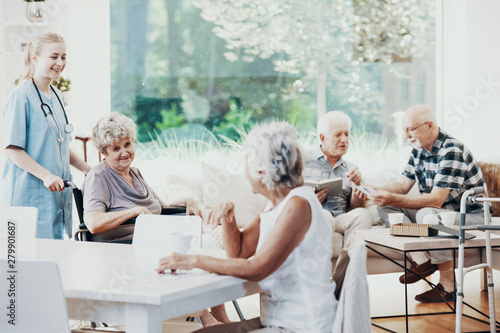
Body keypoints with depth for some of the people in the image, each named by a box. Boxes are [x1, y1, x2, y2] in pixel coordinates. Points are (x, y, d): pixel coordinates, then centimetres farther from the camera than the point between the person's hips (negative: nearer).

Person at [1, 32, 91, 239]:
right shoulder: (21, 96, -11)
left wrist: (86, 168, 14)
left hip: (57, 191, 8)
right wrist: (46, 175, -21)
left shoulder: (55, 95, 14)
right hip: (30, 194, -8)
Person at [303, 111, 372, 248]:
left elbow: (355, 209, 17)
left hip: (340, 220, 3)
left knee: (363, 214, -29)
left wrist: (357, 185, -1)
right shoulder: (303, 161, 14)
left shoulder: (351, 169, 23)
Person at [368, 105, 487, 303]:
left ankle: (448, 284, -24)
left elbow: (436, 200, -30)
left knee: (427, 214, -38)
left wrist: (393, 199, -36)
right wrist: (375, 191, -15)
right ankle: (422, 259, -16)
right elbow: (403, 185, 6)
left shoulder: (451, 151, -24)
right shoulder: (419, 150, 4)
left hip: (470, 215, -9)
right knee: (385, 207, -5)